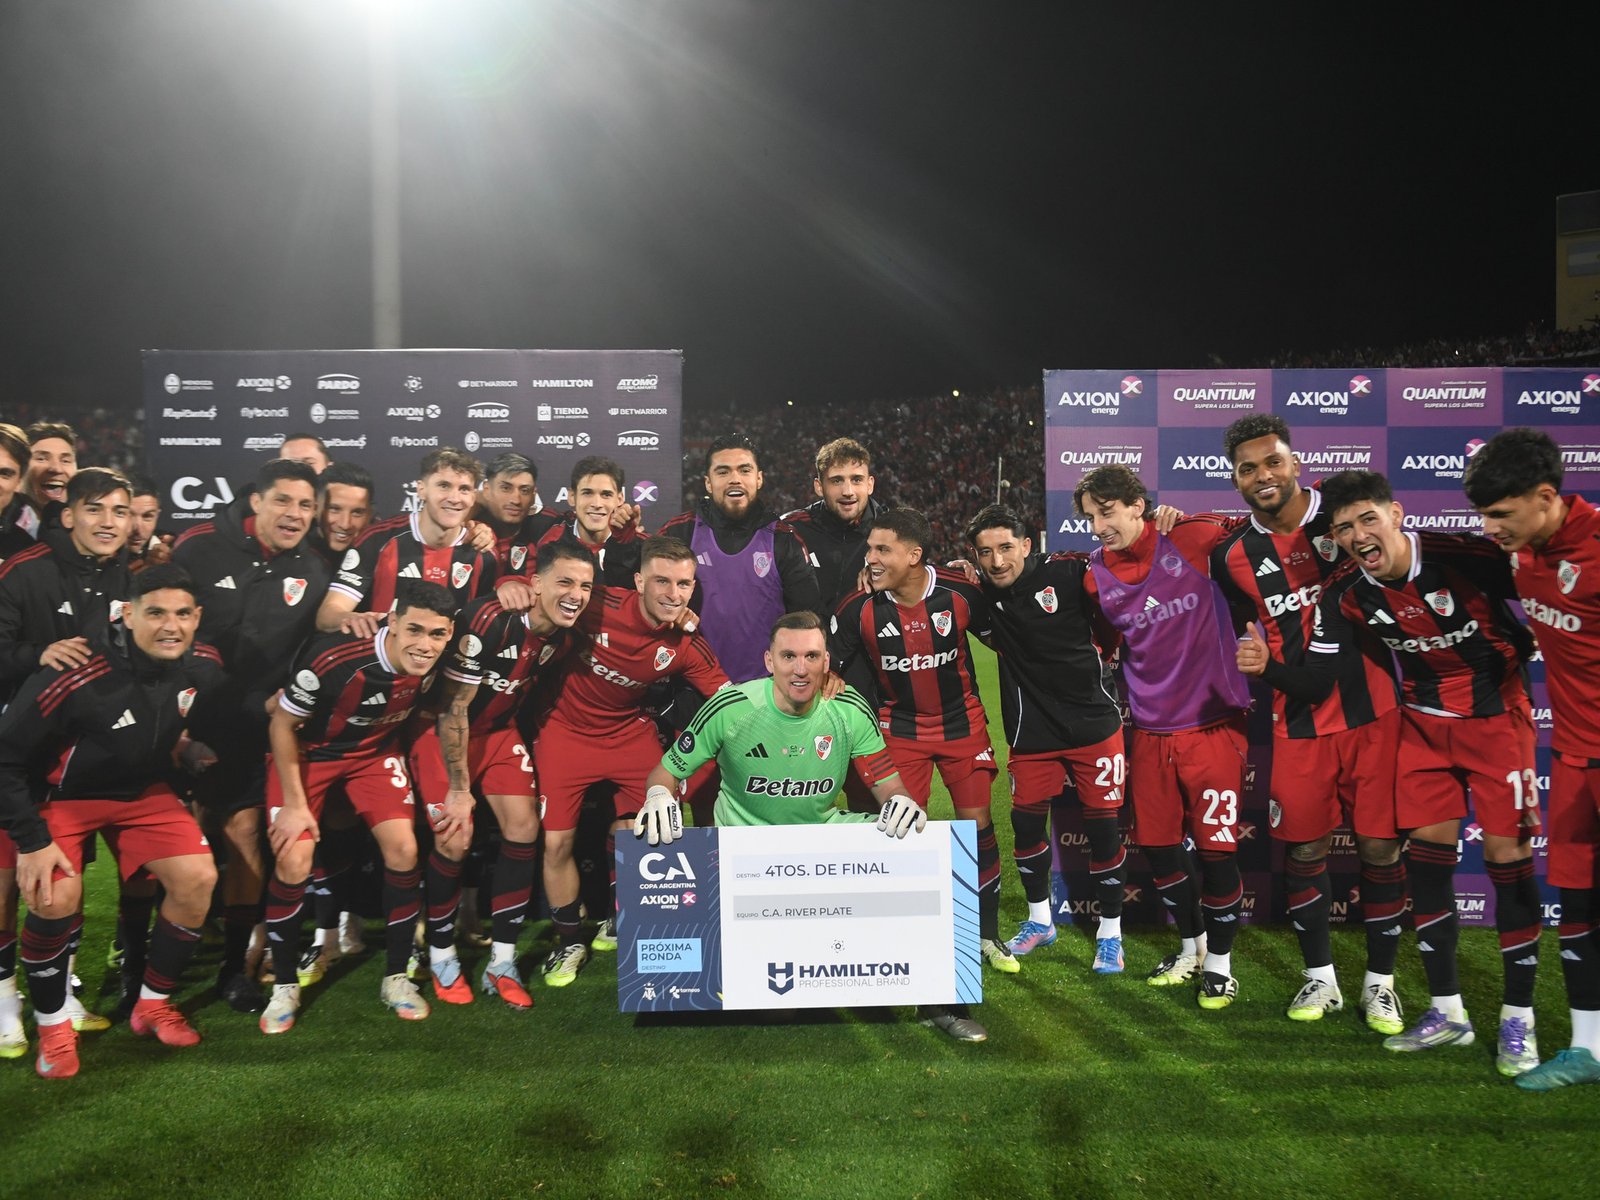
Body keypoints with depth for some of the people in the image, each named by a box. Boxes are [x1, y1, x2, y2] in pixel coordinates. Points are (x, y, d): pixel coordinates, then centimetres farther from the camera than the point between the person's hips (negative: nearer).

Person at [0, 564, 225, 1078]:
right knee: (55, 898, -24)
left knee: (198, 878, -12)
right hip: (63, 794, -4)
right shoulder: (74, 679, -34)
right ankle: (52, 1025, 4)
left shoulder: (202, 667, -16)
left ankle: (153, 1005, 10)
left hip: (144, 790, 4)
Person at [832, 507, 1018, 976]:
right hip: (900, 726, 0)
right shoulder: (858, 608, -17)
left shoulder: (960, 592, -16)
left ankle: (988, 934, 18)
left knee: (977, 823, 0)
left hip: (962, 721, 0)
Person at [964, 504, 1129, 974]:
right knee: (1026, 822, 9)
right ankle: (1039, 920, 33)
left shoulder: (1068, 573, -13)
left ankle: (1110, 932, 21)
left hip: (1093, 723, -2)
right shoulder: (981, 594, -5)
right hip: (1031, 732, 3)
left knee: (1103, 825, 2)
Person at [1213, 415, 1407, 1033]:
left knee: (1380, 846, 4)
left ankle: (1380, 981, 21)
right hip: (1297, 723, 1)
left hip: (1373, 712, -1)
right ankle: (1320, 978, 25)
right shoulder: (1233, 557, 0)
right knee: (1304, 850, 6)